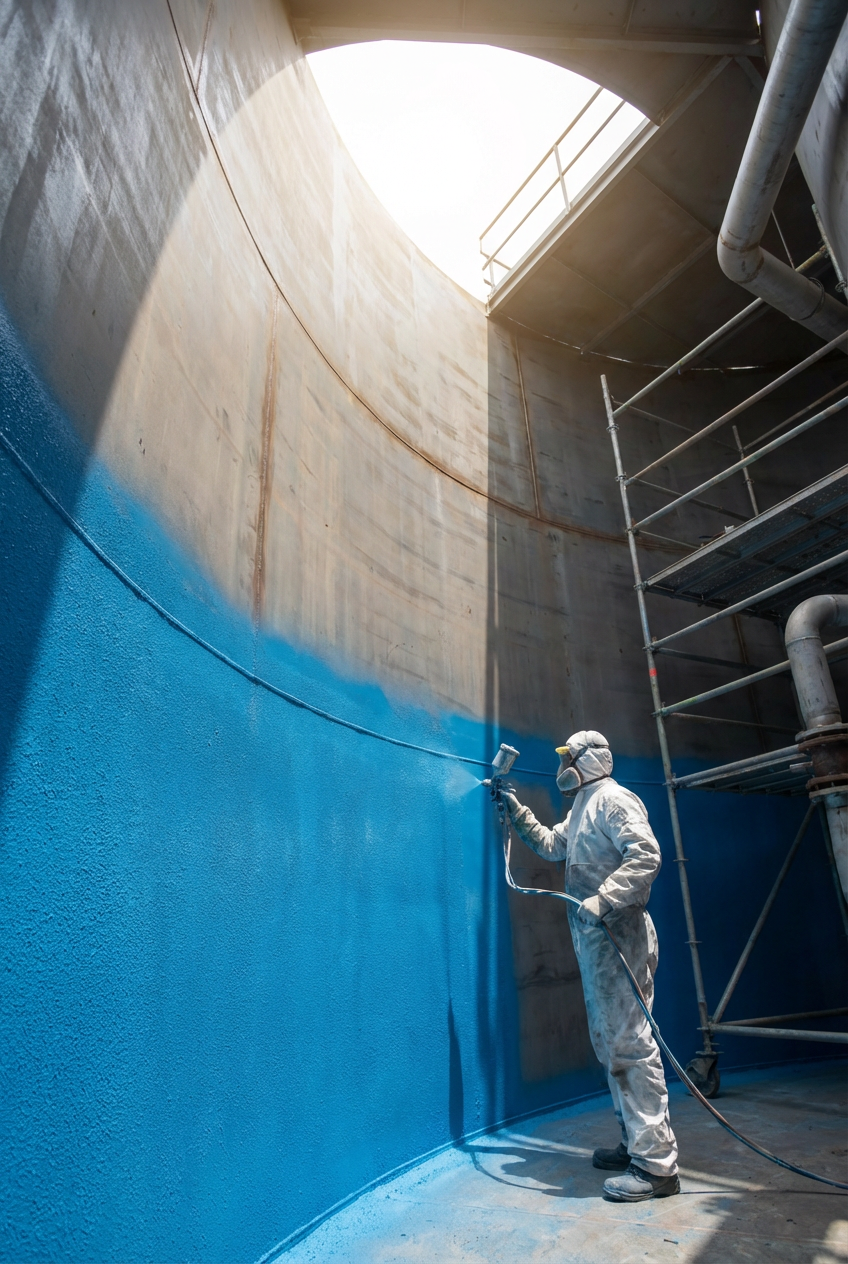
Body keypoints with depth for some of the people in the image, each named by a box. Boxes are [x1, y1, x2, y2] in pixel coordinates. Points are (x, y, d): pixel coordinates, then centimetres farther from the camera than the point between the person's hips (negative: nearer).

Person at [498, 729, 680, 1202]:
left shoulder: (613, 800, -11)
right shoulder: (582, 810, 20)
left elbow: (646, 855, -23)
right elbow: (551, 845, 31)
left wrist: (604, 899, -29)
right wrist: (517, 812, 24)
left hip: (617, 934, -10)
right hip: (594, 938, 10)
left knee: (629, 1042, -7)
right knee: (611, 1042, 16)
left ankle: (657, 1165, 2)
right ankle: (637, 1143, 28)